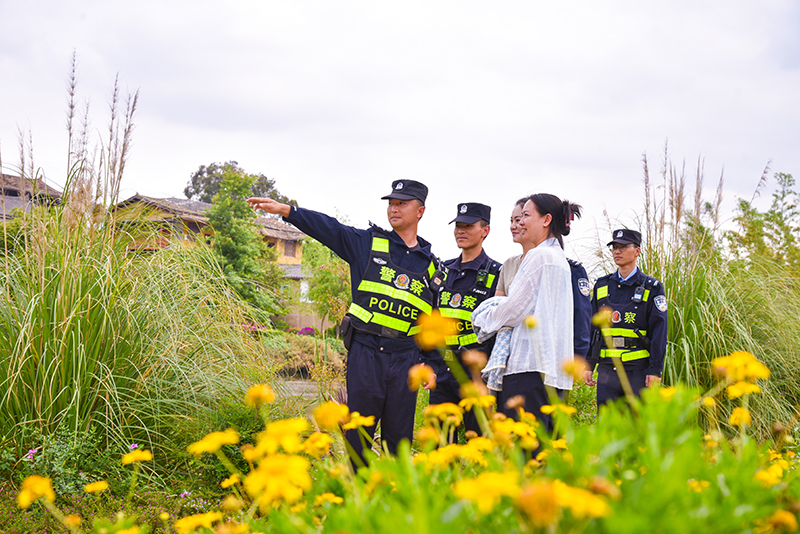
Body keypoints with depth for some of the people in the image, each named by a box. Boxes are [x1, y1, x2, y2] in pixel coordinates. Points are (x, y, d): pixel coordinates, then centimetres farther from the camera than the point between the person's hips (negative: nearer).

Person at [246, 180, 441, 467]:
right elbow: (328, 227, -5)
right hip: (365, 351, -1)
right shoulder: (367, 243, 7)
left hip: (406, 358, 1)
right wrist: (285, 210, -18)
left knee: (399, 437, 6)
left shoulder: (432, 267, 12)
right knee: (359, 432, 2)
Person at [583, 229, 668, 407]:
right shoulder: (602, 286, 12)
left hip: (638, 371, -3)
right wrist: (588, 365, 9)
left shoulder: (652, 288, 1)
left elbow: (659, 332, -3)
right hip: (607, 370, 3)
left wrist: (655, 370, -9)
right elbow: (592, 327, 14)